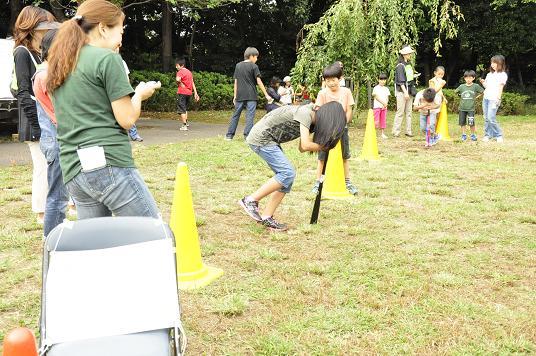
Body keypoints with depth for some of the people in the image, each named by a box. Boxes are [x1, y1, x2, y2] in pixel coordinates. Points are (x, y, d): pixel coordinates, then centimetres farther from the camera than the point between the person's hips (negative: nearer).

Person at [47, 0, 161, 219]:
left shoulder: (59, 65, 18)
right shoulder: (107, 58, -5)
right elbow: (127, 119, -8)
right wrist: (139, 94, 11)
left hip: (73, 171, 8)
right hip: (109, 163, -8)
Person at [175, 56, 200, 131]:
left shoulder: (180, 71, -9)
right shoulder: (189, 72, 16)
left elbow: (178, 79, -31)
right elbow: (193, 83, 16)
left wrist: (180, 84, -12)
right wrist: (195, 93, 16)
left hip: (182, 92, -8)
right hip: (189, 92, 8)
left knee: (182, 110, -1)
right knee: (185, 108, 24)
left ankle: (184, 126, -2)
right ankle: (186, 122, 30)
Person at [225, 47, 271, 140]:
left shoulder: (238, 65, 11)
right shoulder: (253, 66, -3)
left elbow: (236, 82, 12)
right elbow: (259, 82, -6)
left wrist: (235, 96, 16)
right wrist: (266, 95, -2)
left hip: (240, 96, 5)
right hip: (251, 96, -5)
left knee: (235, 115, 11)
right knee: (250, 116, -4)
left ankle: (229, 135, 14)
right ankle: (247, 136, -8)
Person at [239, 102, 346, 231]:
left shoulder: (312, 120, 10)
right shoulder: (306, 114, -20)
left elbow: (301, 148, 10)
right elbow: (305, 146, -28)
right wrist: (323, 147, -10)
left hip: (267, 140, 10)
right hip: (261, 139, -10)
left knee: (288, 176, 4)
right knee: (287, 173, -16)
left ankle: (266, 217, 6)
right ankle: (251, 200, -9)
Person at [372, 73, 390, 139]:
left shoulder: (386, 89, 13)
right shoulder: (376, 88, -3)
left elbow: (387, 98, 9)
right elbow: (377, 97, -11)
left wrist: (385, 104, -9)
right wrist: (384, 103, -17)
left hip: (384, 107, 5)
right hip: (377, 107, -5)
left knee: (383, 120, 6)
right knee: (376, 121, -7)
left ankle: (383, 133, 12)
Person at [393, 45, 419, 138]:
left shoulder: (409, 64, 13)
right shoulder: (400, 66, -11)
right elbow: (400, 80, -16)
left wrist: (414, 75, 8)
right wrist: (405, 92, -21)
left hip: (409, 91, 8)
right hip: (402, 91, -8)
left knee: (409, 112, 8)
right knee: (400, 112, -7)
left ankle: (408, 131, 13)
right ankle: (396, 131, -2)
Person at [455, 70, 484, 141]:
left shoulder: (475, 86, -3)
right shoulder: (462, 86, 1)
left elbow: (483, 92, 4)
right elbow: (455, 92, 15)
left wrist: (476, 96, 2)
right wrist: (461, 97, 10)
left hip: (471, 108, -2)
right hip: (462, 108, 3)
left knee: (471, 123, -7)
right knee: (462, 122, 7)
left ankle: (473, 135, 10)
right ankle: (463, 135, 19)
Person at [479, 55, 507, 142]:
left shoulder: (503, 75, -1)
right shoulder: (490, 74, 18)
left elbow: (500, 88, -6)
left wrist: (498, 99, -13)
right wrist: (483, 83, 1)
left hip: (494, 99, -7)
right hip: (486, 98, 7)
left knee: (491, 118, -14)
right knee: (486, 118, 4)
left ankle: (499, 135, -2)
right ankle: (487, 135, 8)